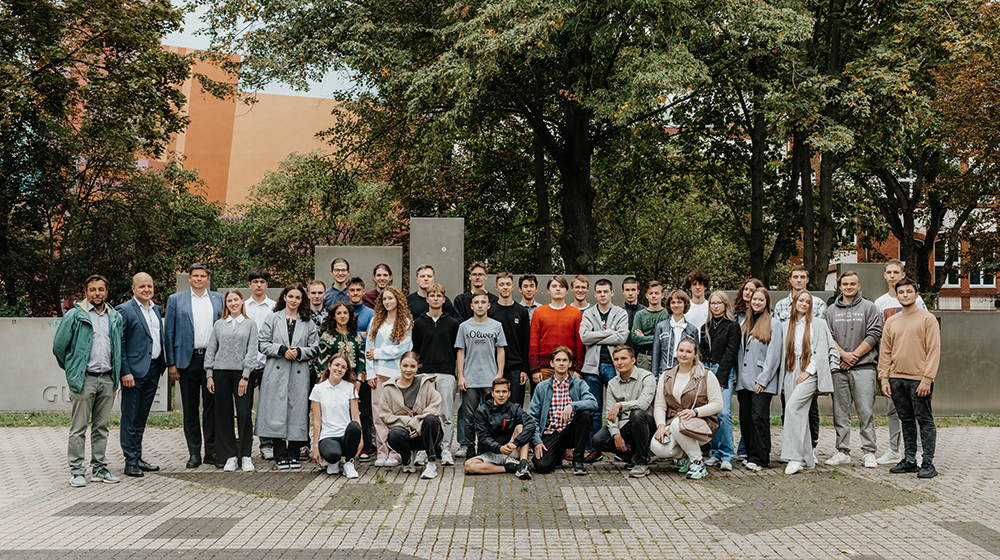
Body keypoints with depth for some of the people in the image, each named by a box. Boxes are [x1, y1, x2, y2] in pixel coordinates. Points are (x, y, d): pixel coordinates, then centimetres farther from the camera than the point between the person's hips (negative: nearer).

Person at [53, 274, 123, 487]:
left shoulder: (115, 317, 12)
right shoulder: (75, 315, -1)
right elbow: (59, 345, 2)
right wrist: (72, 369, 10)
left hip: (107, 379, 4)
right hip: (84, 379, -4)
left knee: (101, 427, 10)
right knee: (79, 427, -1)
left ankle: (99, 468, 17)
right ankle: (76, 471, 6)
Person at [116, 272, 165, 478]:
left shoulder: (156, 309, 15)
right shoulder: (124, 310, -7)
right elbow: (119, 344, -11)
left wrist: (163, 365, 12)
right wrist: (125, 372, -16)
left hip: (153, 370, 7)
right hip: (134, 371, -7)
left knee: (142, 417, 14)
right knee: (130, 418, 0)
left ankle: (138, 457, 21)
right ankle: (130, 462, 5)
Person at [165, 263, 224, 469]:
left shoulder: (219, 299, 10)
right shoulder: (176, 300, 7)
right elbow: (169, 333, 5)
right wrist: (171, 363, -1)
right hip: (188, 360, 0)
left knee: (212, 406, 1)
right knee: (190, 408, 4)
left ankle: (211, 451, 9)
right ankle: (194, 453, 13)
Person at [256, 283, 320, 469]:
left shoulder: (308, 323, 12)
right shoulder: (272, 319, 8)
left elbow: (314, 348, 9)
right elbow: (262, 344, 2)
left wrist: (299, 352, -9)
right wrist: (282, 350, -11)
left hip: (299, 373, 1)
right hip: (276, 372, -1)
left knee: (297, 411, 0)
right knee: (277, 412, -4)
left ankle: (293, 455, 9)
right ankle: (280, 456, 3)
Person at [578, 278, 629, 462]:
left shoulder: (621, 314, 7)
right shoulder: (588, 314, 10)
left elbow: (622, 337, -9)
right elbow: (584, 336, -6)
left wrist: (596, 339, -8)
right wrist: (609, 332, -9)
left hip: (613, 365, -1)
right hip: (593, 365, 2)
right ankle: (595, 449, 10)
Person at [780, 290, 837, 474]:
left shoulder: (818, 324, 5)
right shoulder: (786, 326, 16)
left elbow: (821, 351, -1)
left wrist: (808, 371, -11)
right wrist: (782, 381, 12)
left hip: (810, 374, -5)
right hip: (791, 374, 5)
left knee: (792, 406, -23)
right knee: (799, 416, 4)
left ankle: (795, 457, -23)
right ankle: (808, 458, 15)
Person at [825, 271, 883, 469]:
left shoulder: (869, 307, 6)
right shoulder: (831, 310, 14)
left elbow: (874, 335, -3)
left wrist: (854, 356, -9)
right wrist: (843, 354, -8)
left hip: (863, 367, -3)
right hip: (839, 368, 3)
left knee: (866, 411, -5)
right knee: (840, 413, 4)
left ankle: (869, 452, 2)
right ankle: (842, 452, 10)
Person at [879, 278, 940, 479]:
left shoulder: (927, 319, -2)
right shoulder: (891, 322, 13)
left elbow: (934, 351, -7)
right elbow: (885, 353, 14)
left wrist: (927, 379, -14)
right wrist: (884, 378, 5)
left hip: (919, 379, -5)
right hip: (897, 379, 5)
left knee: (924, 420, -3)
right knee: (906, 421, 10)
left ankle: (928, 463, 0)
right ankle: (909, 460, 16)